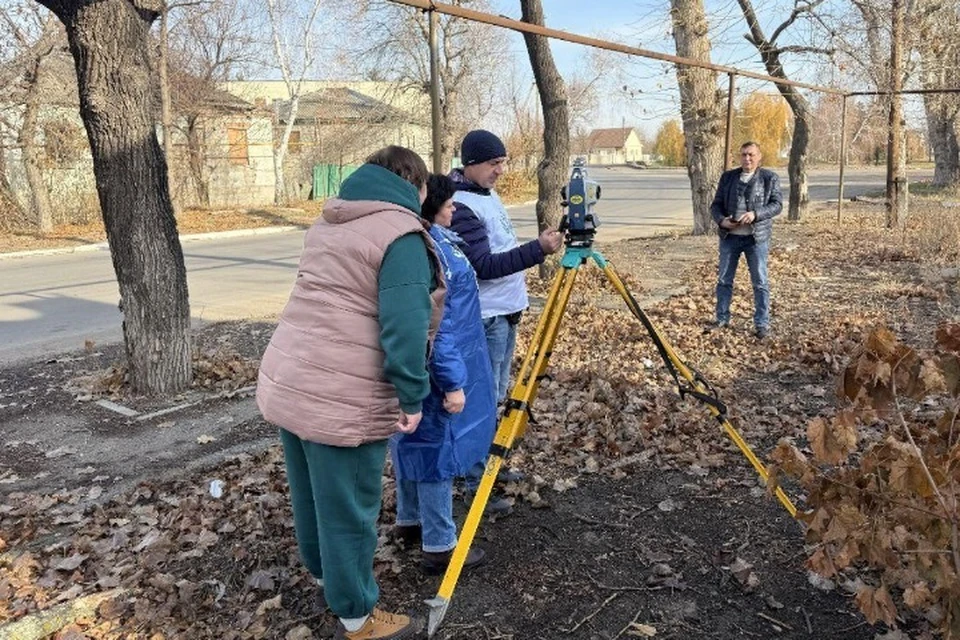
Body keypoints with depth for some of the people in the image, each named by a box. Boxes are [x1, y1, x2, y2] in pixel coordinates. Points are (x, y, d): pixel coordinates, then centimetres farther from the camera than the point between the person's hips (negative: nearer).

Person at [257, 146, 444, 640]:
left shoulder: (329, 221, 15)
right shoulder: (400, 233, -12)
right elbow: (405, 325, -20)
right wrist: (412, 395, -15)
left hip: (285, 380, 9)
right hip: (341, 399, -9)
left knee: (312, 494, 25)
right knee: (348, 508, 7)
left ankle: (325, 574, 46)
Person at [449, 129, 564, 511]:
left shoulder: (487, 194, 13)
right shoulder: (462, 206, -18)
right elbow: (483, 266, -24)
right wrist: (538, 250, -29)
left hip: (506, 311, 10)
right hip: (484, 317, -10)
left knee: (497, 394, 17)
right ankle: (477, 482, 4)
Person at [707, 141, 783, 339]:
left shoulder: (770, 178, 1)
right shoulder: (728, 177, 8)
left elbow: (777, 204, -5)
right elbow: (716, 205, 8)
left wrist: (755, 214, -21)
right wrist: (721, 220, -12)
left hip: (757, 237, -3)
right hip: (729, 236, 3)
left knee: (760, 282, 2)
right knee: (724, 279, 9)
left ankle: (762, 324, 10)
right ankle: (722, 318, 23)